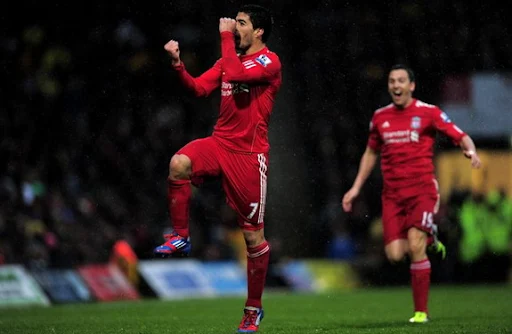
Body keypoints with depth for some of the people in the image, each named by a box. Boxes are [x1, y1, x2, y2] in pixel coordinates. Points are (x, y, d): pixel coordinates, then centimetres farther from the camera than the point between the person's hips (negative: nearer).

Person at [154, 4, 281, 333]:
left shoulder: (269, 61, -9)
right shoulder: (230, 60, 15)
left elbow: (235, 74, -26)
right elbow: (199, 87, 7)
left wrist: (225, 37, -17)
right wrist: (178, 64, -7)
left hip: (250, 153, -5)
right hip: (220, 142, 5)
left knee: (254, 236, 1)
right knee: (179, 164, -29)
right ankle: (181, 237, -11)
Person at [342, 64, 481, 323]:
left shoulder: (428, 113, -1)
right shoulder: (380, 117, 11)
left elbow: (461, 137, -1)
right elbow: (371, 153, 24)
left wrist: (471, 152, -23)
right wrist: (356, 188, 19)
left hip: (422, 189, -4)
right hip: (392, 193, 4)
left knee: (415, 246, -18)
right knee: (394, 254, -8)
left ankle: (421, 311, -6)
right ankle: (429, 241, 27)